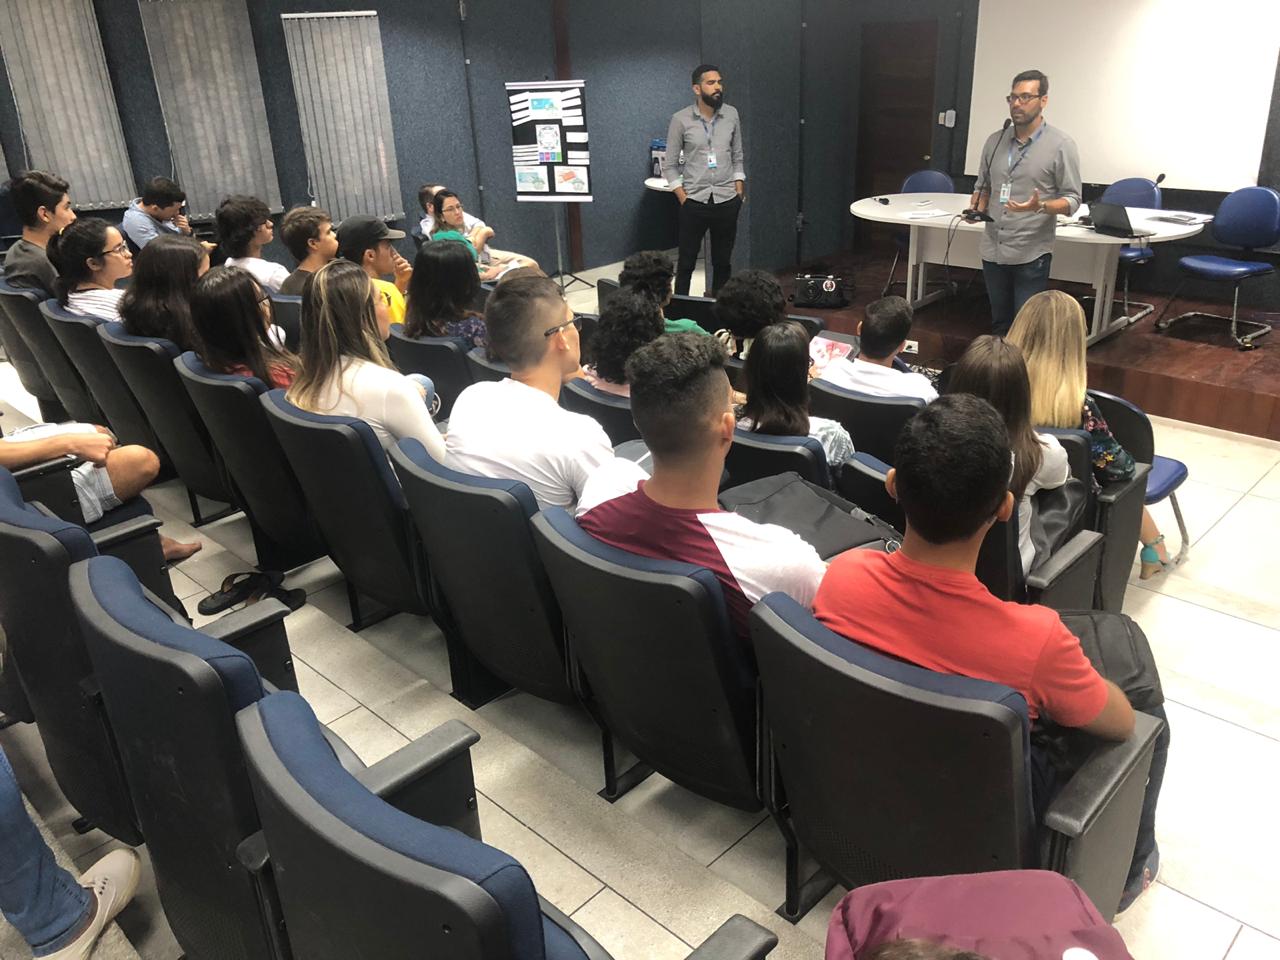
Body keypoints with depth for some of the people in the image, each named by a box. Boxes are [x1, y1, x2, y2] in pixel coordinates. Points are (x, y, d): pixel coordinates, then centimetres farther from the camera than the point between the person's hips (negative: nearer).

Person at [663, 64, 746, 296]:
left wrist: (739, 193, 3)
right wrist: (683, 198, -8)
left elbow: (737, 157, 12)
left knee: (723, 261, 10)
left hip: (727, 201, 3)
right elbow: (669, 165, -1)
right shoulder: (680, 119, -5)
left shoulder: (731, 115, 4)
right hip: (694, 202, -2)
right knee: (686, 261, 4)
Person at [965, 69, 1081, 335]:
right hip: (993, 250, 5)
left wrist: (1039, 207, -26)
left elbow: (1072, 200, -7)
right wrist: (976, 209, -2)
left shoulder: (1061, 145, -6)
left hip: (1031, 254, -5)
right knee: (999, 323, 16)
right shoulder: (995, 141, 8)